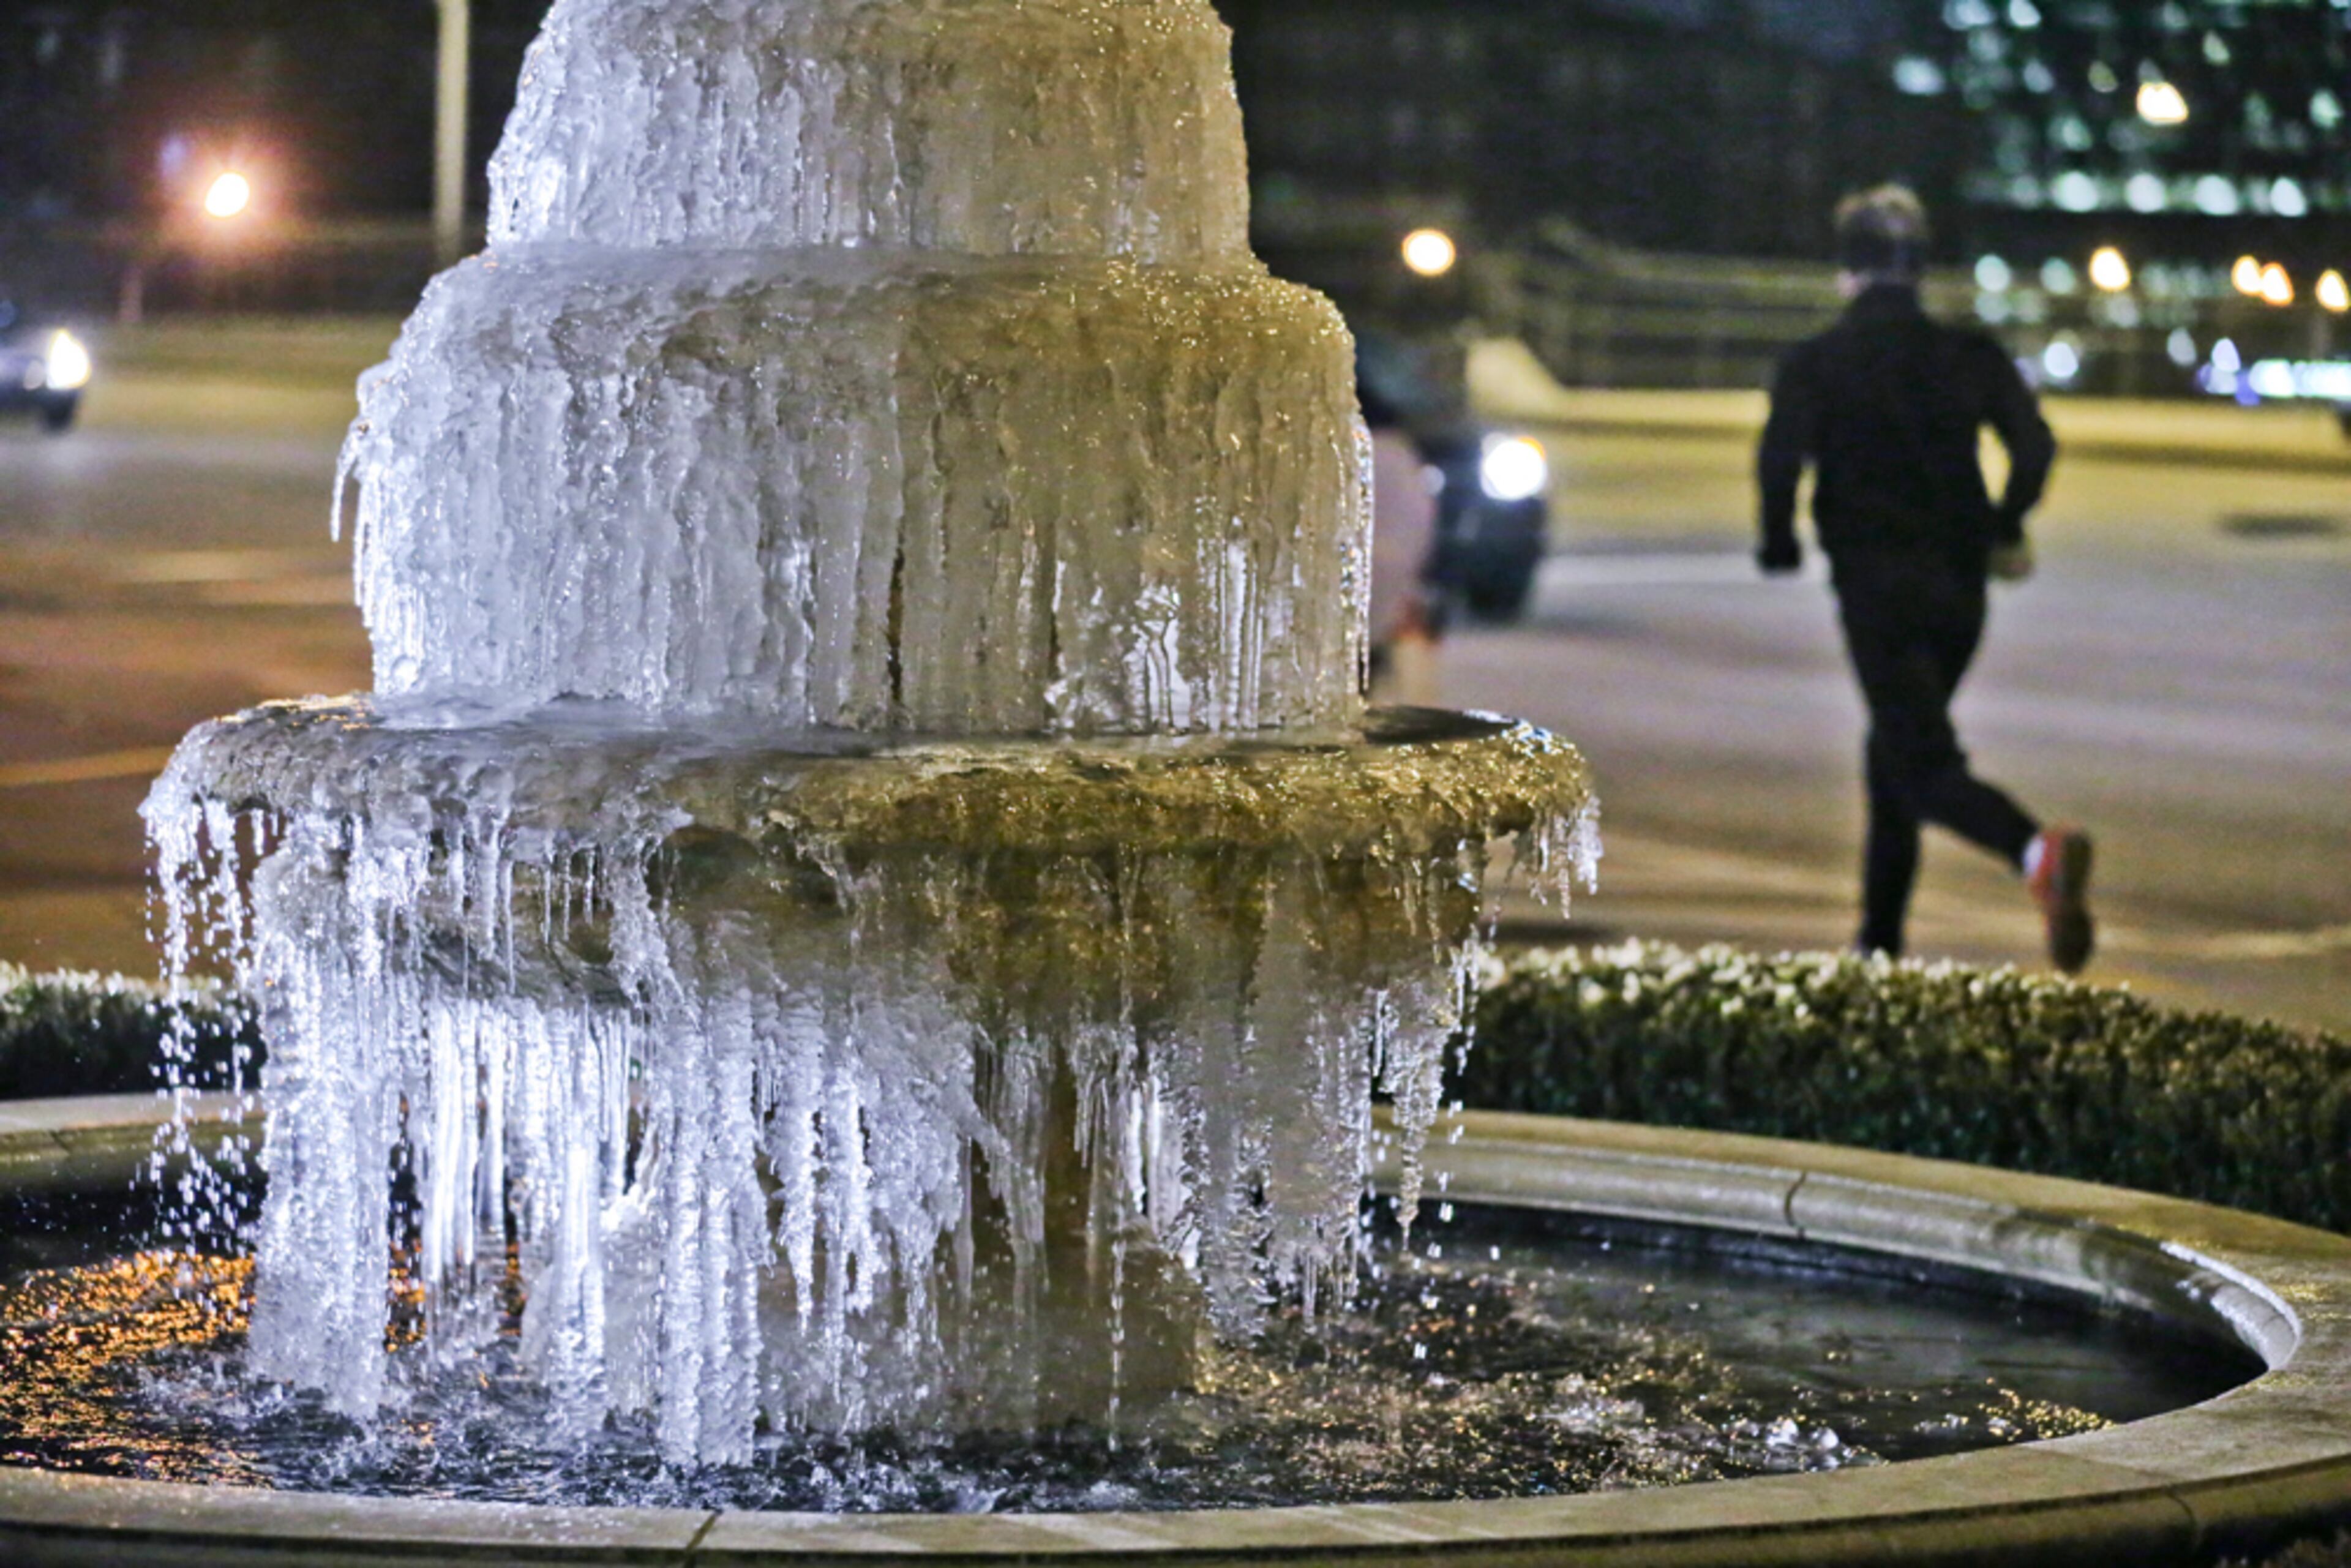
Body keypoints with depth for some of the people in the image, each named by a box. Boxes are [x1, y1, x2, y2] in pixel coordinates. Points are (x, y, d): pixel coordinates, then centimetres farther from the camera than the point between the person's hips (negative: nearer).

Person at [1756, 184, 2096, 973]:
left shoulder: (1814, 363, -3)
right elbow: (2035, 445, -4)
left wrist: (1780, 545, 1)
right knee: (1893, 759, 21)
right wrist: (2004, 532, 12)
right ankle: (1879, 944, 24)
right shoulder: (1968, 355, 7)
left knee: (1923, 765, -10)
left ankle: (2038, 849, -39)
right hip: (1960, 587, 5)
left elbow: (1780, 458, -16)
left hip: (1877, 589, -5)